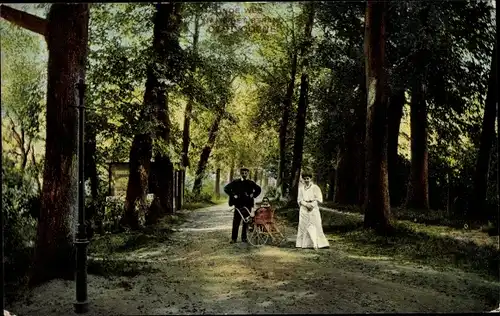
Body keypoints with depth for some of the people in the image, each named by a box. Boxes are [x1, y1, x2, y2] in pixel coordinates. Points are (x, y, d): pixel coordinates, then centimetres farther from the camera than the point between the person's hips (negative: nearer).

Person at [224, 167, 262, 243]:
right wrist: (233, 195, -6)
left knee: (246, 222, 6)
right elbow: (226, 188, 2)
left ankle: (244, 237, 16)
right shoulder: (236, 182, 2)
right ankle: (233, 238, 3)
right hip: (238, 205, -2)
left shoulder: (251, 183, 8)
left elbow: (259, 189, 20)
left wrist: (253, 195, 7)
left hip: (248, 205, 2)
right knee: (236, 222, -3)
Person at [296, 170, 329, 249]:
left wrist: (312, 205, -13)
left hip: (314, 209, -2)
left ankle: (316, 244, -7)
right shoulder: (301, 188, 9)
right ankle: (305, 243, 4)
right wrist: (306, 204, -11)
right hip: (304, 210, 2)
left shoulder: (315, 187, 1)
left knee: (315, 226, -7)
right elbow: (299, 199, 5)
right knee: (304, 226, 0)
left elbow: (319, 199, -1)